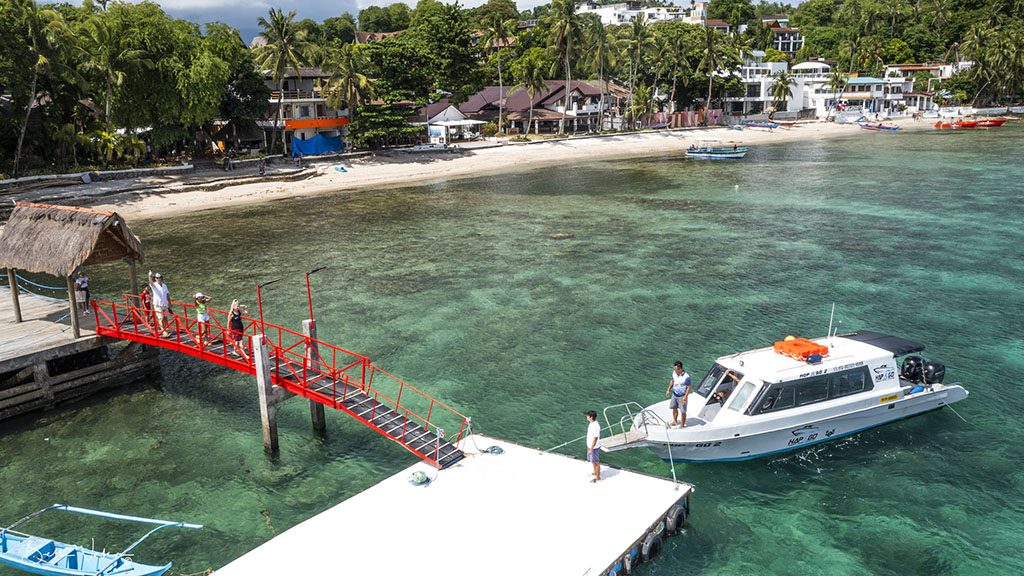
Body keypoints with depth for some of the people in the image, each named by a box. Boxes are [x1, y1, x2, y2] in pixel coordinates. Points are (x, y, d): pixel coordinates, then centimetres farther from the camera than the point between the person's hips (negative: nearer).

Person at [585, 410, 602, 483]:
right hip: (590, 446, 9)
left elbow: (595, 439, -26)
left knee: (596, 462, 6)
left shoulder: (595, 426, -29)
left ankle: (598, 477, 20)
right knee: (593, 461, 24)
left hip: (594, 447, -9)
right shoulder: (591, 423, 2)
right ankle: (595, 473, 41)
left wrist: (591, 449, -22)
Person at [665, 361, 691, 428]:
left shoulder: (686, 377, -27)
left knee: (683, 411, 5)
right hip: (674, 394, 7)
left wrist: (685, 397, -26)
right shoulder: (674, 372, -8)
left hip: (682, 396, -6)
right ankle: (675, 422, 43)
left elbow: (688, 388, -20)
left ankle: (682, 425, 23)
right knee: (674, 408, 22)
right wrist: (668, 390, 9)